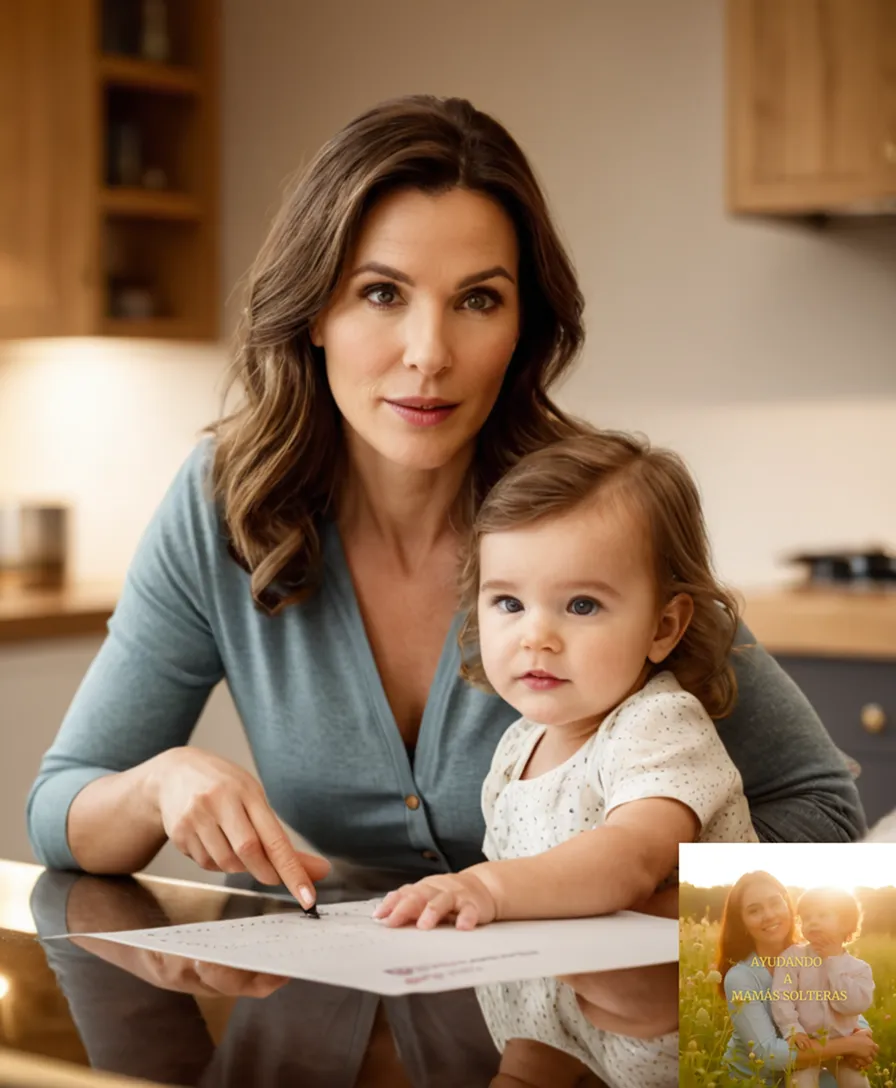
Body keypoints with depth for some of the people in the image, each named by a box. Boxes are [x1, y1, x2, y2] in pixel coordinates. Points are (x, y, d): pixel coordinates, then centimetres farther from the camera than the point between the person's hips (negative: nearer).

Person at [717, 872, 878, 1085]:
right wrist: (847, 1045, -26)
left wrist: (862, 1035, -21)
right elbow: (767, 1053, -27)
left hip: (802, 1073, 5)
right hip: (752, 1081, -4)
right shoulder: (740, 977, -20)